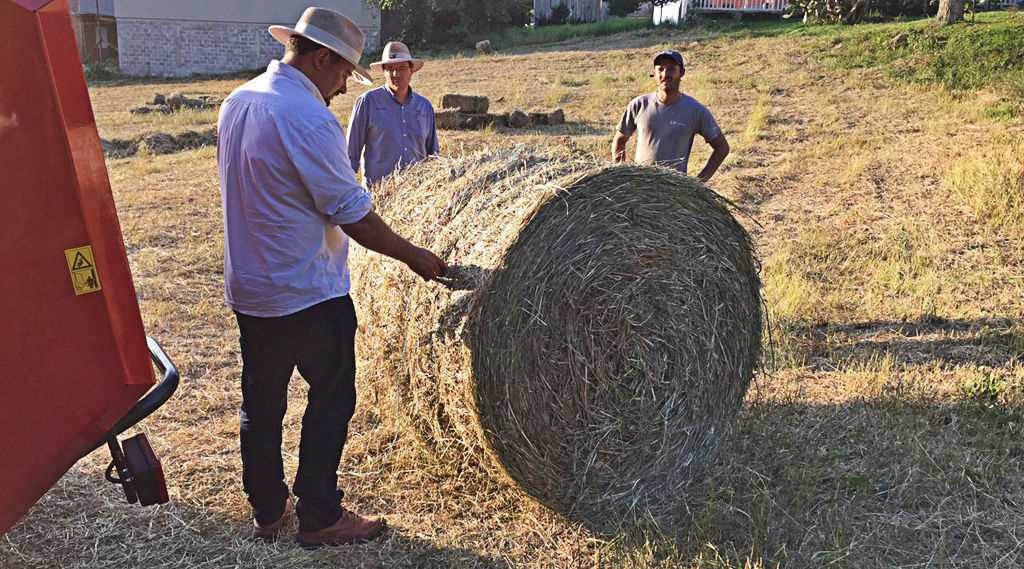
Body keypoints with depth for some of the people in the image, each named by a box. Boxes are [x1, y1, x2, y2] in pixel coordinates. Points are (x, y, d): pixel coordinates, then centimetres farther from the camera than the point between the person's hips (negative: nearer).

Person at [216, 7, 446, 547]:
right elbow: (351, 212, -18)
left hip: (248, 289, 9)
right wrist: (411, 254, -7)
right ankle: (319, 517, 15)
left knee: (261, 401, 16)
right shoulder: (309, 118, -20)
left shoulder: (236, 102, 7)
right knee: (331, 398, 6)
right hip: (310, 294, -8)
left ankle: (266, 509, 29)